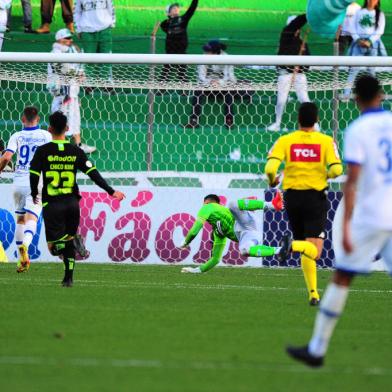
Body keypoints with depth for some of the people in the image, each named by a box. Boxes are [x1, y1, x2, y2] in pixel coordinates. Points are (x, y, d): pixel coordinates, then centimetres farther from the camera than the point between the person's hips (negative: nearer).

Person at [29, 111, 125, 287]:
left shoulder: (43, 151, -5)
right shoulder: (76, 151, 2)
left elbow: (33, 175, -7)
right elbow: (93, 173, -1)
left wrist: (35, 195, 12)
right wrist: (111, 192, 3)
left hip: (52, 204, -3)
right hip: (72, 202, 3)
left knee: (53, 246, -3)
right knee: (69, 242, 19)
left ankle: (64, 241, -35)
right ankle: (68, 278, 16)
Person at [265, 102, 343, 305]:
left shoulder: (285, 141, -1)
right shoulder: (326, 141, -2)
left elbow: (270, 168, -13)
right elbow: (336, 169, -13)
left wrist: (272, 181, 9)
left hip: (293, 196, 2)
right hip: (316, 197, -2)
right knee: (314, 251, -9)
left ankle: (313, 293, 11)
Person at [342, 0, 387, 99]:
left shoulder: (380, 14, 7)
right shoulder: (359, 12, 10)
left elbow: (380, 31, -1)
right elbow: (354, 28, 8)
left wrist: (369, 41, -13)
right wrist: (358, 39, -8)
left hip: (372, 43, 0)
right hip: (359, 42, 0)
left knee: (371, 70, 0)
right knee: (354, 69, -7)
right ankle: (346, 93, -9)